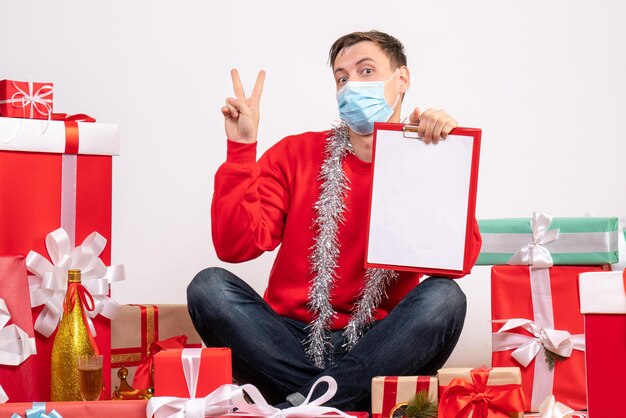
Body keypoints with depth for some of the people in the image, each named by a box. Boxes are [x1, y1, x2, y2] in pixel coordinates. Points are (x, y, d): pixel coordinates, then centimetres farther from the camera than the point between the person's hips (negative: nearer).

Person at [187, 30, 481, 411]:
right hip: (293, 344, 1)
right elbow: (236, 247, -3)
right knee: (210, 286, -22)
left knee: (443, 296, -28)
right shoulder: (295, 154, 9)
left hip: (376, 350, -1)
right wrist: (241, 148, -8)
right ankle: (341, 399, -27)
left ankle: (295, 405, -28)